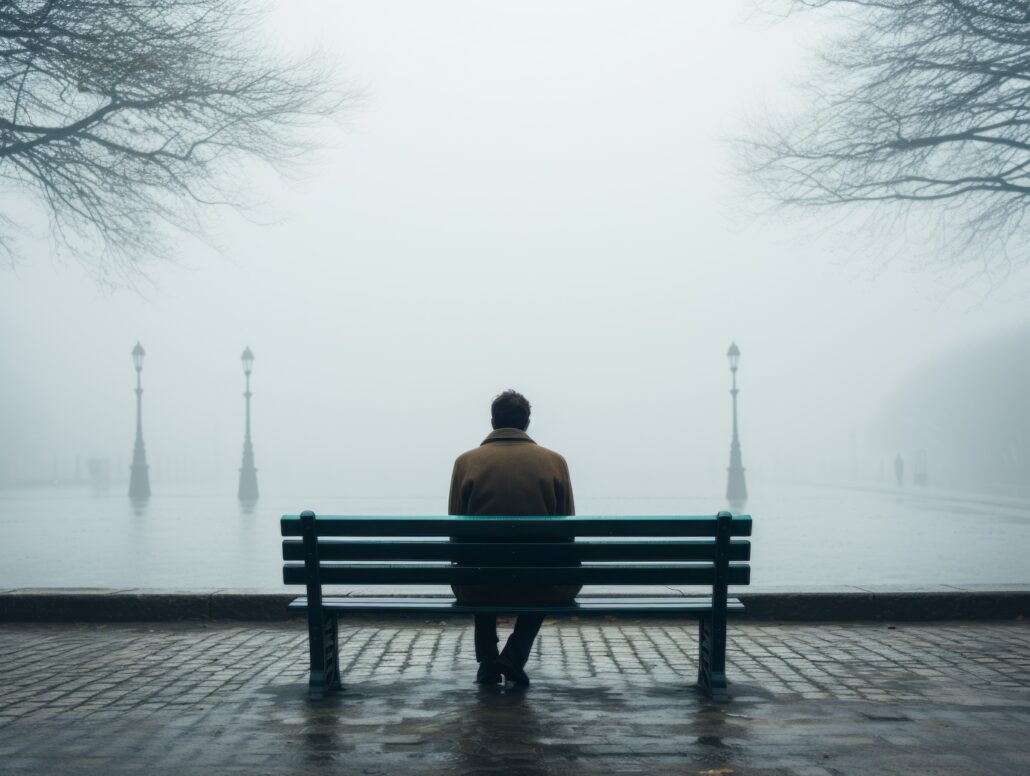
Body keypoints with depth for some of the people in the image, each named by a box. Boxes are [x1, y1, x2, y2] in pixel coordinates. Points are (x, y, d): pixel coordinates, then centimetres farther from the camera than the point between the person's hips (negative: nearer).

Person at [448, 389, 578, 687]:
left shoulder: (466, 461, -1)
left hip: (479, 590, 1)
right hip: (541, 590, -1)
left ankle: (487, 663, 30)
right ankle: (514, 656, 19)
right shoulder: (554, 461, 0)